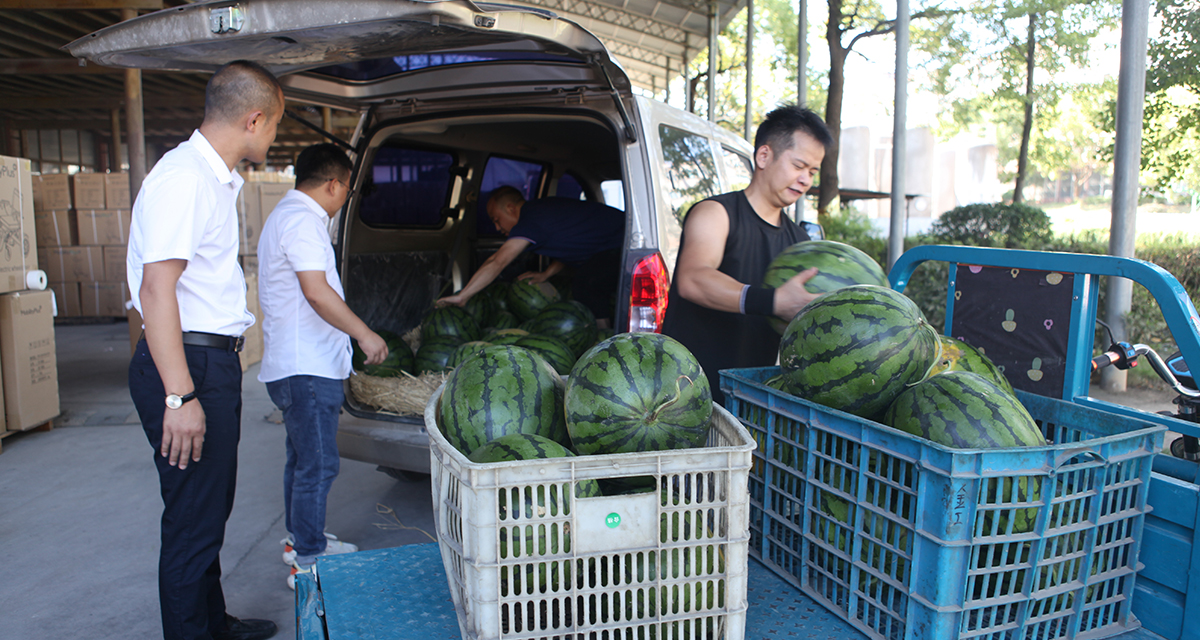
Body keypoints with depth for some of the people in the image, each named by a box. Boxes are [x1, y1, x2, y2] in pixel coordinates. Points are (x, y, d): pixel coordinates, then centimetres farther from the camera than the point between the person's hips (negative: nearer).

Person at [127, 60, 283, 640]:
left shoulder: (215, 178, 15)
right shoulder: (184, 178, -17)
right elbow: (156, 290, -25)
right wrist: (179, 396, -27)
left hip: (213, 360, 11)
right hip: (188, 367, -11)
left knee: (211, 510, 21)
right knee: (193, 522, -1)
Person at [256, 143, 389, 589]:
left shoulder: (287, 214, 20)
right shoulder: (302, 219, -15)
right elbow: (316, 290, -24)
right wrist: (363, 333, -19)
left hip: (299, 363, 11)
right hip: (307, 367, -11)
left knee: (303, 458, 20)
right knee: (318, 465, -5)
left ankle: (299, 540, 33)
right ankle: (308, 562, 3)